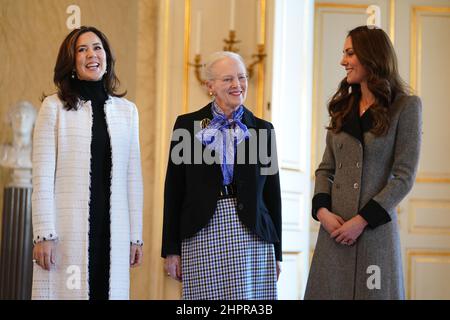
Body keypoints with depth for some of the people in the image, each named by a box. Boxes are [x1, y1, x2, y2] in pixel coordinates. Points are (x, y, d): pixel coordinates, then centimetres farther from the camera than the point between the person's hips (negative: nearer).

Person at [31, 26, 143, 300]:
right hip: (68, 231, -2)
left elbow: (133, 177, 12)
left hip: (113, 232, 3)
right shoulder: (55, 107, 3)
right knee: (69, 291, -3)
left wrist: (136, 236, 9)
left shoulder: (127, 110, 12)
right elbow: (42, 176, -2)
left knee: (109, 290, 1)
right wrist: (44, 235, -8)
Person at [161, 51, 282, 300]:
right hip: (202, 234, -1)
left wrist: (276, 253, 9)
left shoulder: (262, 129, 10)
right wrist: (171, 250, 2)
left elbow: (272, 194, 11)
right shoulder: (188, 125, 6)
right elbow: (174, 189, 6)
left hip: (251, 235, 1)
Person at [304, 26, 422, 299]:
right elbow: (326, 169, 13)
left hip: (376, 228, -4)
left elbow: (404, 176, -7)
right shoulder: (343, 108, 14)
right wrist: (322, 210, -5)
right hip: (334, 226, 5)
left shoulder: (405, 107, -3)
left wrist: (362, 220, -14)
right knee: (330, 289, 5)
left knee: (373, 292, 1)